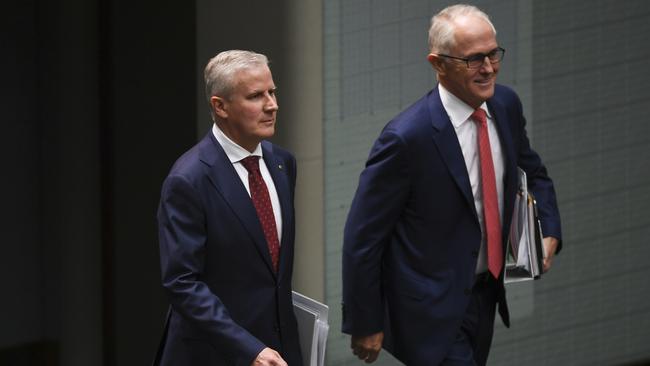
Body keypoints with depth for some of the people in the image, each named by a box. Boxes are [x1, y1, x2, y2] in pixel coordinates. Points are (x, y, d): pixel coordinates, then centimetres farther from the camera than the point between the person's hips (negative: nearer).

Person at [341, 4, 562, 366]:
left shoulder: (506, 105, -3)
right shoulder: (407, 137, -24)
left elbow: (533, 173, 17)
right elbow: (362, 238, -16)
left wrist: (549, 233, -1)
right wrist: (366, 325, -11)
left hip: (486, 295, 7)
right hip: (433, 313, -7)